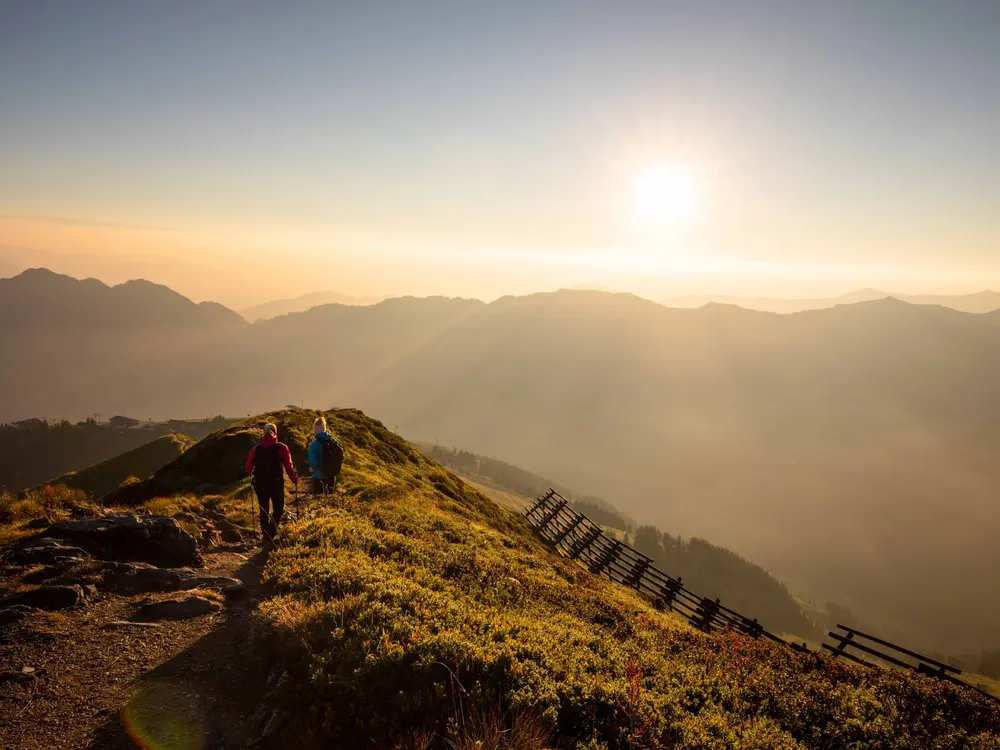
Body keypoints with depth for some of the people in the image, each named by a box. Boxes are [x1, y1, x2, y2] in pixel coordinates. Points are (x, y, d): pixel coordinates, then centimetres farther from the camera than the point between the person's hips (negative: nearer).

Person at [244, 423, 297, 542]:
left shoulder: (256, 449, 0)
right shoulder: (281, 448, -8)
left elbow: (248, 468, 3)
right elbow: (288, 466, -9)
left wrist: (254, 472, 26)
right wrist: (294, 479, 5)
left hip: (260, 483, 3)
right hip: (276, 483, -3)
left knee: (263, 510, 16)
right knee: (278, 508, 11)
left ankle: (267, 536, 19)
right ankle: (271, 532, -9)